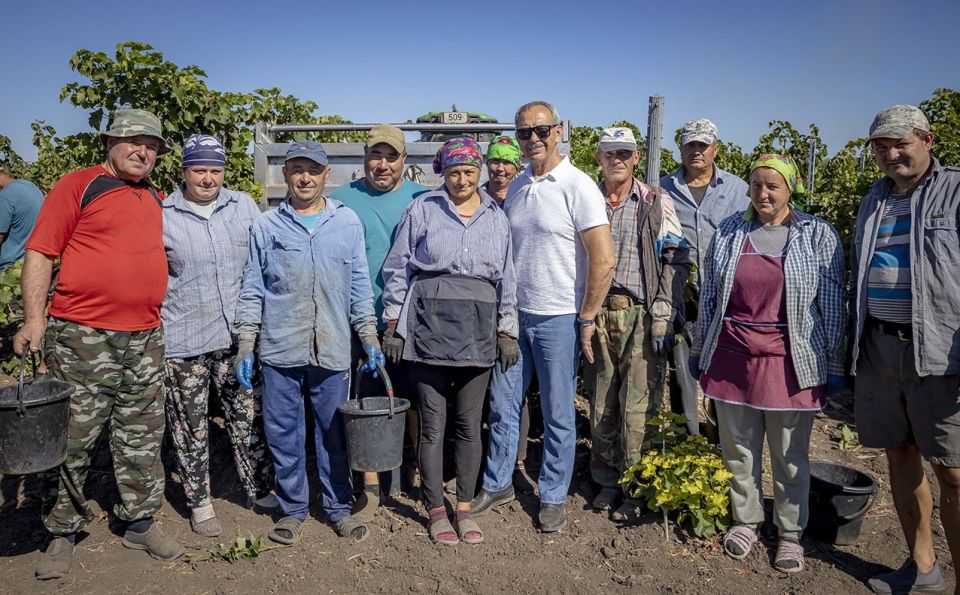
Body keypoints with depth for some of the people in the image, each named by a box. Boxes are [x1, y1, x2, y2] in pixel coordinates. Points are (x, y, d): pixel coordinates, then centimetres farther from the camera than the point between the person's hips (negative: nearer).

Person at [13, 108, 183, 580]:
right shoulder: (78, 185, -1)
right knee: (72, 441, 5)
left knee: (141, 440, 12)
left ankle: (140, 522, 26)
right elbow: (41, 253, -5)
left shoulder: (156, 200, 15)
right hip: (82, 340, -5)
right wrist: (35, 319, -13)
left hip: (145, 341, 5)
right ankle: (64, 532, 22)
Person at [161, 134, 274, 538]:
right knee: (191, 426, 7)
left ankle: (260, 490, 25)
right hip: (183, 343, -2)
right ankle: (199, 503, 23)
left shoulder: (243, 206, 6)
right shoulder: (161, 216, -2)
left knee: (247, 417, 10)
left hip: (236, 337, 2)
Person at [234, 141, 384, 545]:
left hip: (333, 351, 0)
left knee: (335, 435, 9)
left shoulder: (347, 223, 6)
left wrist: (369, 337, 3)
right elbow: (252, 290, 7)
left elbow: (360, 286, 8)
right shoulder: (266, 227, 4)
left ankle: (338, 507, 25)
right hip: (280, 350, 0)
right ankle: (293, 508, 26)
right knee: (284, 435, 8)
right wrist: (245, 345, 2)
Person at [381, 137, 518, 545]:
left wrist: (507, 332, 8)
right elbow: (397, 270, 4)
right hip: (428, 325, -2)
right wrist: (393, 325, 0)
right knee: (433, 422, 3)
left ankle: (465, 508, 22)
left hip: (477, 329, 2)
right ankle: (436, 509, 18)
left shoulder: (497, 218, 12)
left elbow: (506, 280, 14)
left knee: (470, 423, 8)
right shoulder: (422, 210, 4)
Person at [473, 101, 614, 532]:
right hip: (513, 315, 6)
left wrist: (586, 321, -12)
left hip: (558, 319, -5)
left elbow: (603, 261, -14)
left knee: (558, 414, 7)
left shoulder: (578, 186, -11)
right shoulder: (516, 186, 9)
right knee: (502, 405, 13)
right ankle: (497, 484, 30)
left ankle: (552, 497, 24)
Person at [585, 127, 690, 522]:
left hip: (640, 316, -3)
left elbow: (675, 261, 0)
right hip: (596, 315, 3)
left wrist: (663, 317, -8)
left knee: (636, 407, -3)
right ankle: (606, 481, 24)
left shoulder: (657, 203, 4)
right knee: (600, 405, 9)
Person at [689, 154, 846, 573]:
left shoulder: (818, 236, -1)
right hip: (732, 359, 2)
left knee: (790, 457, 9)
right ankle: (745, 521, 32)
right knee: (738, 450, 12)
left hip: (790, 363, -2)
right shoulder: (727, 233, 5)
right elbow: (708, 298, 11)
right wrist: (700, 351, 13)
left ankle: (790, 534, 28)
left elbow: (832, 307, 1)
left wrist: (835, 366, 0)